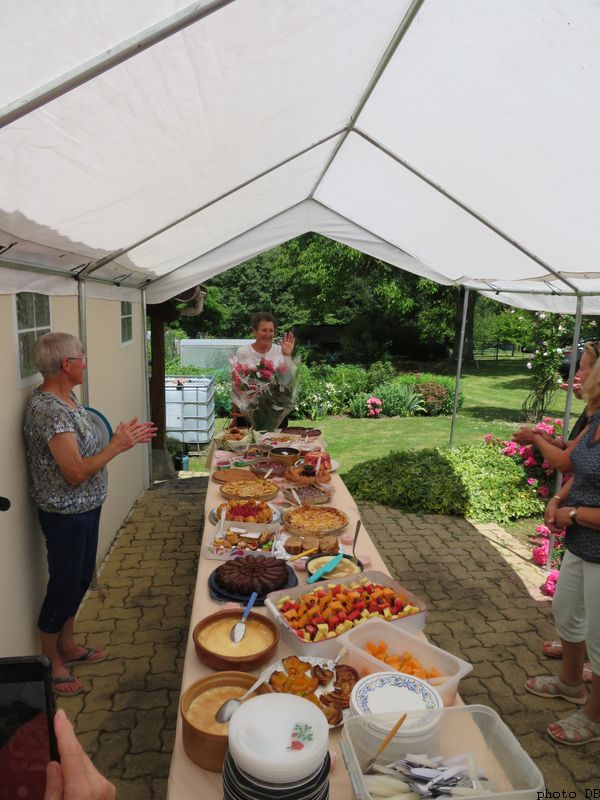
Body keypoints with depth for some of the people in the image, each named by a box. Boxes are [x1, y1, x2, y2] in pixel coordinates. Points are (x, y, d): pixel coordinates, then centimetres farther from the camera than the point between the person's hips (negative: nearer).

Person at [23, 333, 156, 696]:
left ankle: (67, 645, 41)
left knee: (80, 580, 22)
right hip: (65, 514, -9)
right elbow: (76, 472, -28)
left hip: (85, 508, 9)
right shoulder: (48, 410, -26)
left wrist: (127, 436, 2)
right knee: (64, 587, 8)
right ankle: (51, 663, 30)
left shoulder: (65, 398, 4)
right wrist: (118, 445, -23)